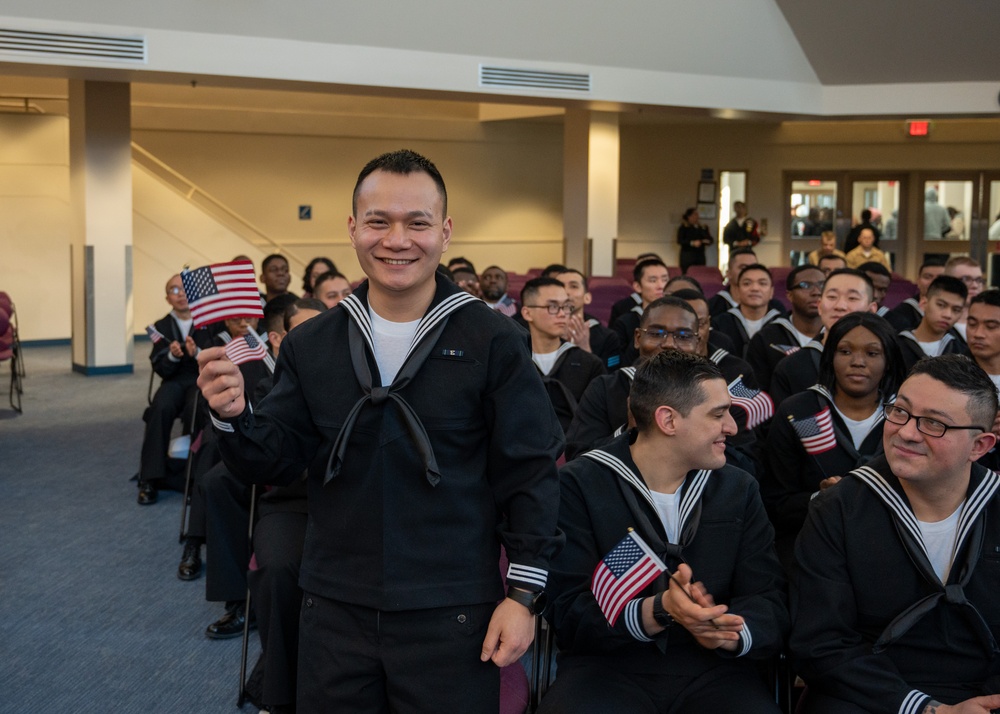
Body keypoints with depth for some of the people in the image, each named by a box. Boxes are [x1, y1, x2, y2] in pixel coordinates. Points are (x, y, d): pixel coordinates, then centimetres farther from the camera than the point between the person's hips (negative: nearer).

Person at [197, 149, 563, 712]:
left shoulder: (493, 342, -7)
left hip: (451, 618, -3)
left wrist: (524, 592, -8)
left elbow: (530, 474, -5)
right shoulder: (311, 344, 4)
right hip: (334, 612, 3)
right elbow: (278, 463, 5)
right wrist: (234, 417, -14)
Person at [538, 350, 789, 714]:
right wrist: (660, 612, -26)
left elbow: (771, 607, 3)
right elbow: (569, 613, -9)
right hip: (610, 669, -2)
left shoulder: (740, 490, 10)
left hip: (714, 670, 3)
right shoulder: (580, 485, -3)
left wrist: (728, 633, -20)